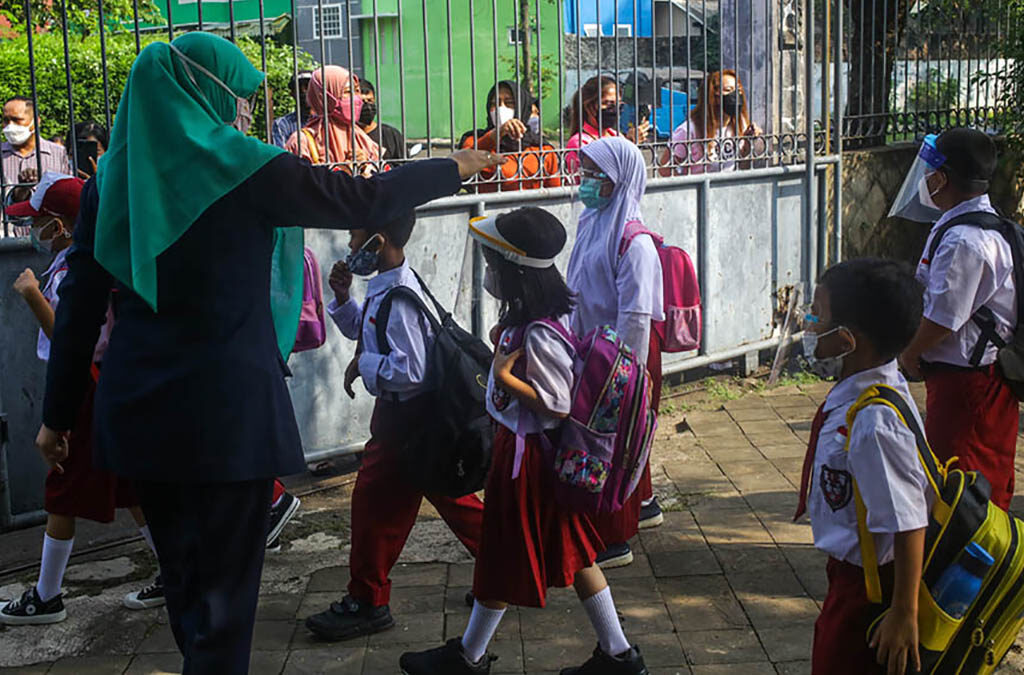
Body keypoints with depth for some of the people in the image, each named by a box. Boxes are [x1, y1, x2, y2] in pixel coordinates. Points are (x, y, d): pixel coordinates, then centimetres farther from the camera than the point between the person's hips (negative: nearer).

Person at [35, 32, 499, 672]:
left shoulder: (116, 174, 6)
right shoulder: (238, 164, -9)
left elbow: (79, 302, 6)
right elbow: (362, 200, -4)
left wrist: (58, 413, 13)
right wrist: (453, 168, 12)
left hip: (138, 406, 6)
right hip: (227, 407, -6)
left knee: (183, 577, 20)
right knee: (222, 589, 3)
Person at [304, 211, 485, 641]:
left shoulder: (397, 300, -25)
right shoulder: (385, 287, 6)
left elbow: (411, 369, -29)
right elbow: (359, 328, 24)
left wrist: (363, 365, -17)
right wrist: (342, 296, 8)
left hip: (406, 416, -10)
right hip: (406, 412, 10)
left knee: (375, 501, -1)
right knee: (447, 494, 18)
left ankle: (366, 602, 12)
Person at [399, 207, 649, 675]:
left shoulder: (539, 335, -26)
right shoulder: (526, 320, 4)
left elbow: (557, 407, -25)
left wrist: (503, 375, -23)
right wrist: (504, 346, 5)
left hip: (528, 455, -10)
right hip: (520, 445, 10)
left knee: (505, 557, 7)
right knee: (571, 553, 15)